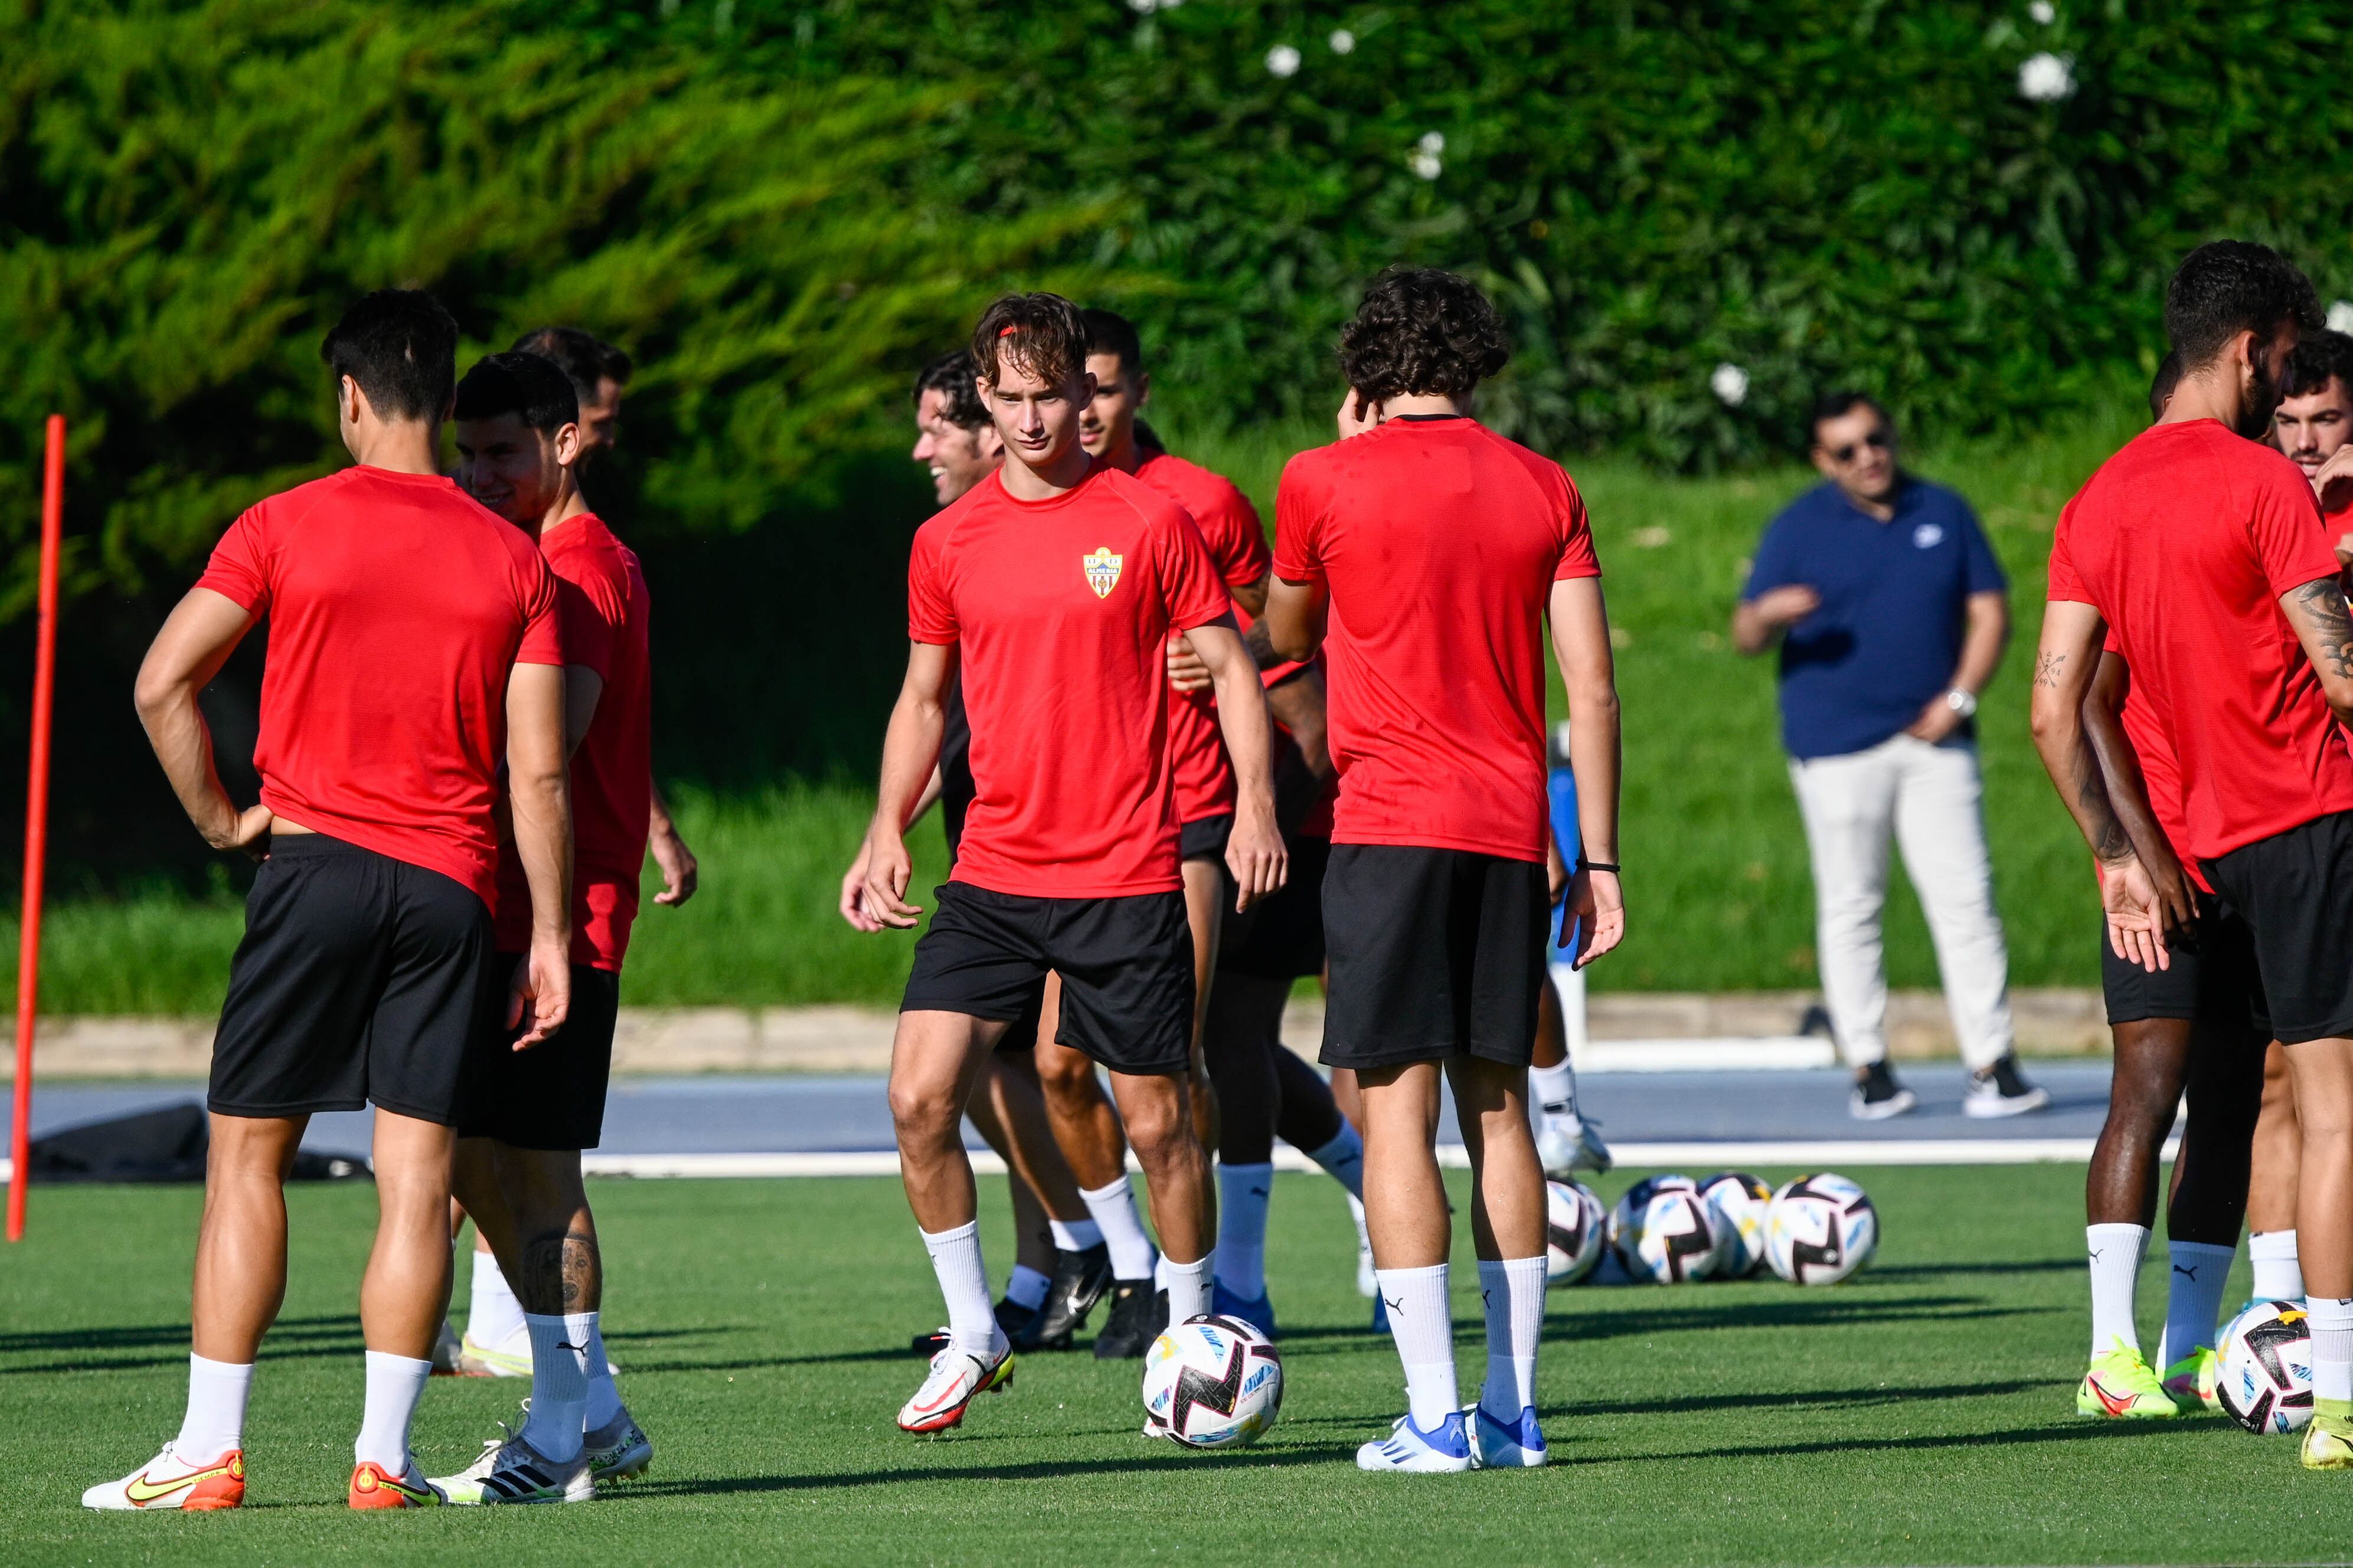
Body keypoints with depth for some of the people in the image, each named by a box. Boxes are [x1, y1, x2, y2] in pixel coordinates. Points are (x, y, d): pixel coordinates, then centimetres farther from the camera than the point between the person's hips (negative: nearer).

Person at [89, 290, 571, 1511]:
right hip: (451, 888, 2)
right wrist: (551, 940, 5)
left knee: (247, 1154, 4)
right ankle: (383, 1456, -3)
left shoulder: (284, 527, 0)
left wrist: (219, 818, 6)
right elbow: (538, 776, 2)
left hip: (315, 861, -2)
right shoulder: (515, 560, 5)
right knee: (417, 1172, 1)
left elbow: (162, 684, -6)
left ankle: (210, 1453, 0)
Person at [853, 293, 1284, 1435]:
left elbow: (1230, 665, 4)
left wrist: (1254, 805, -8)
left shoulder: (1149, 522, -2)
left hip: (1126, 877, -3)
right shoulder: (947, 542, 7)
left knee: (1158, 1119, 2)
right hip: (992, 874, 3)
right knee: (920, 1097, -10)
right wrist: (889, 831, 5)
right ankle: (973, 1333, 4)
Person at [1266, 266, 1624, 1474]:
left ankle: (1434, 1416, -11)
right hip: (1511, 831, 4)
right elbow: (1592, 688, 5)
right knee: (1496, 1104, 12)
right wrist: (1598, 862, 9)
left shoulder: (1325, 481, -2)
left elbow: (1285, 636, 17)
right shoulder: (1543, 490, 8)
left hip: (1390, 828, -4)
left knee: (1397, 1107, -5)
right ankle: (1512, 1407, 12)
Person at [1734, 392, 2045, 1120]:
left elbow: (1989, 610, 11)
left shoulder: (1944, 513, 9)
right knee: (1850, 908, 0)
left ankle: (1992, 1065, -2)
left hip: (1933, 739, 2)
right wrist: (1767, 616, -26)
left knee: (1966, 900, -3)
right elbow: (1745, 636, -2)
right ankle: (1868, 1067, 6)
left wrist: (1959, 698, -3)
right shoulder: (1798, 528, 2)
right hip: (1837, 749, -2)